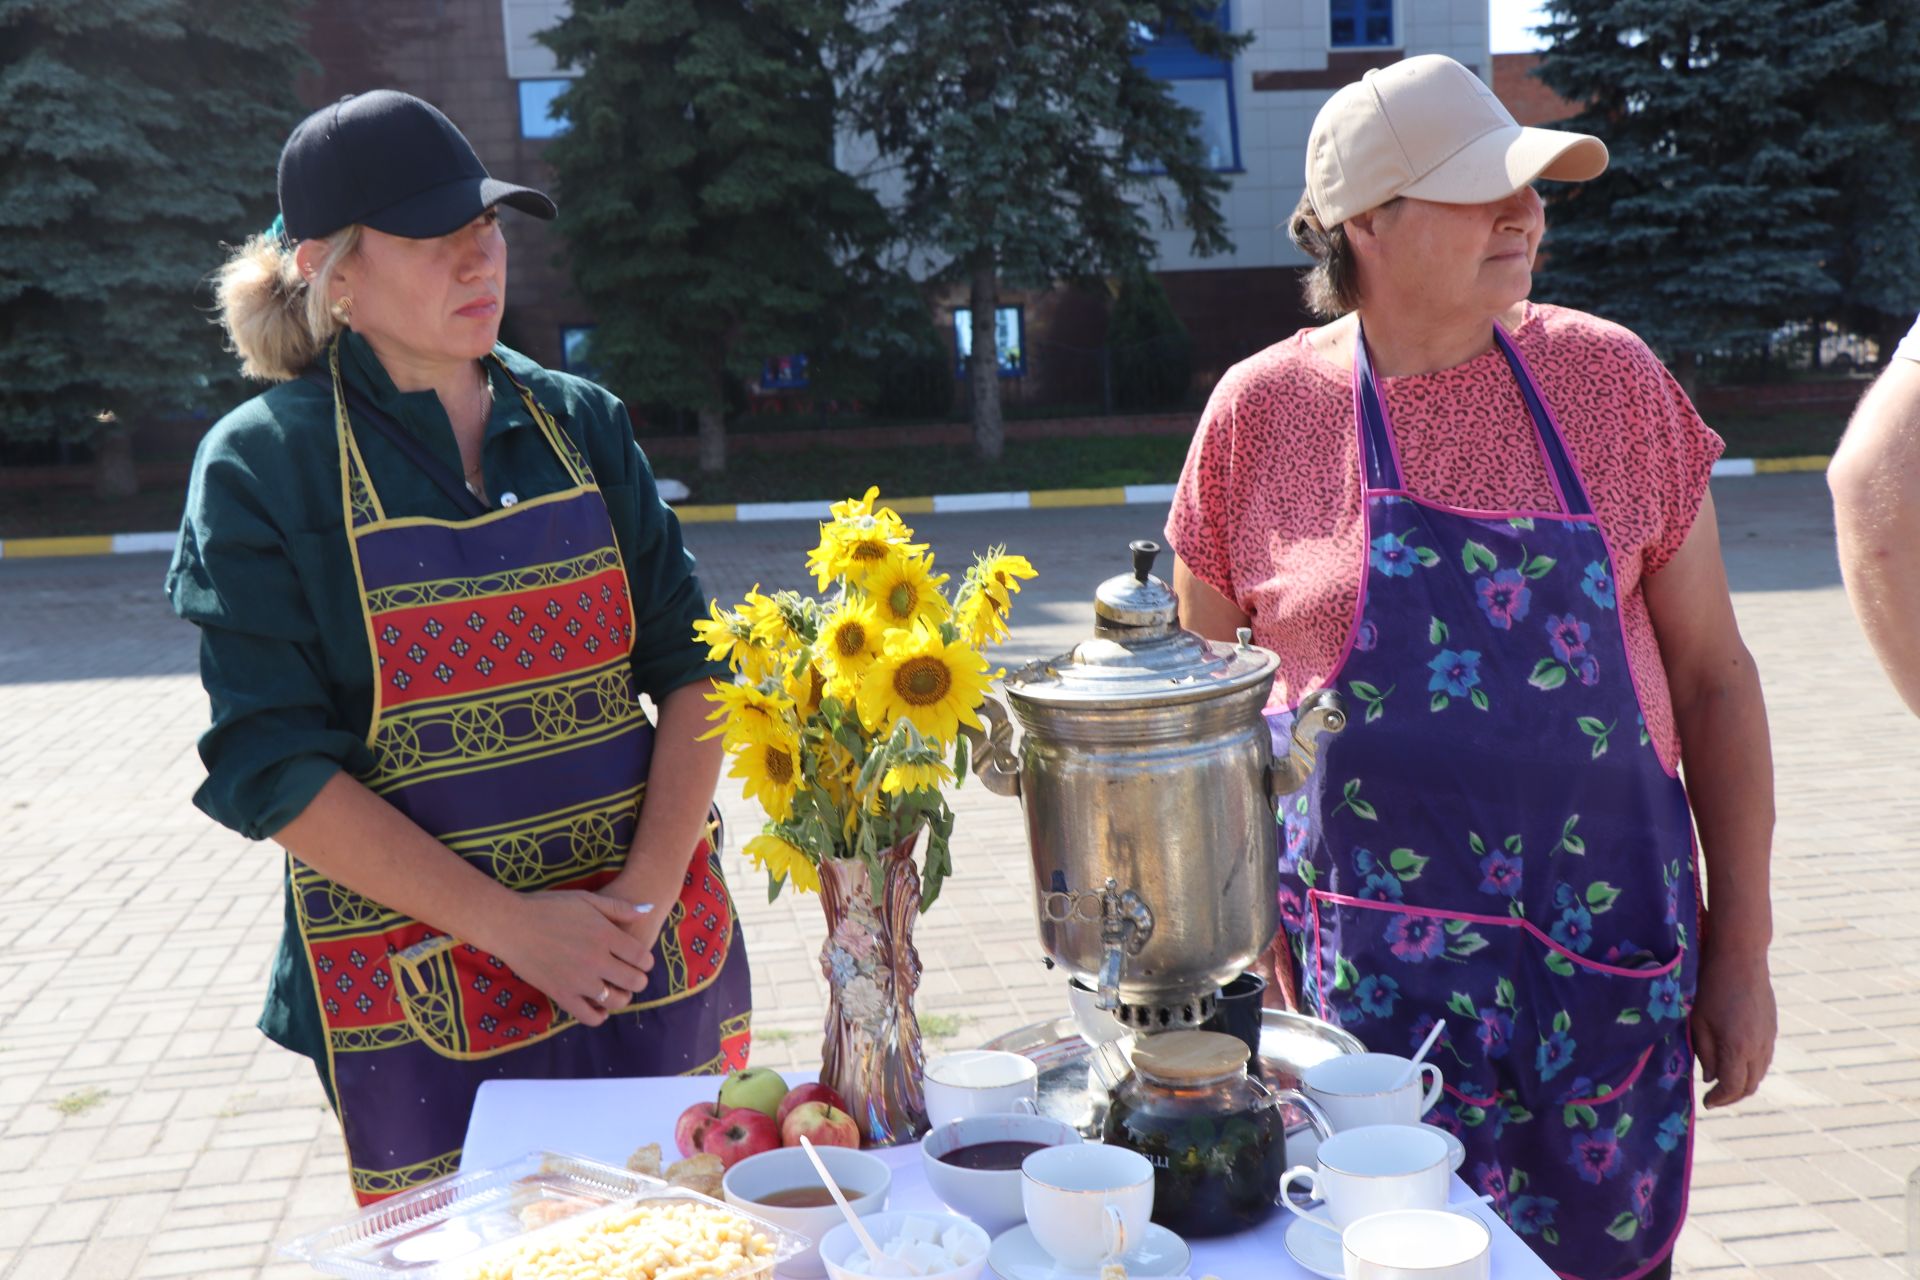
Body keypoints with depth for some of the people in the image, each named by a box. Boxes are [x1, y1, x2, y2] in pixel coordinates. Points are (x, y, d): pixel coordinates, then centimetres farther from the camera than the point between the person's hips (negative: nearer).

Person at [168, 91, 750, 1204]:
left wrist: (649, 890, -11)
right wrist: (508, 923, -16)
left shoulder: (582, 423, 5)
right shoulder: (262, 463, -5)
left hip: (655, 943, 4)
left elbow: (689, 666, 2)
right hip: (423, 982, -3)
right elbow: (269, 767, -10)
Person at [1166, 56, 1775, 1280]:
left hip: (1604, 948, 2)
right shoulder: (1259, 411, -3)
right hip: (1367, 968, -1)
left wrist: (1741, 945, 3)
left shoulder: (1607, 377, 0)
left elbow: (1711, 674, 4)